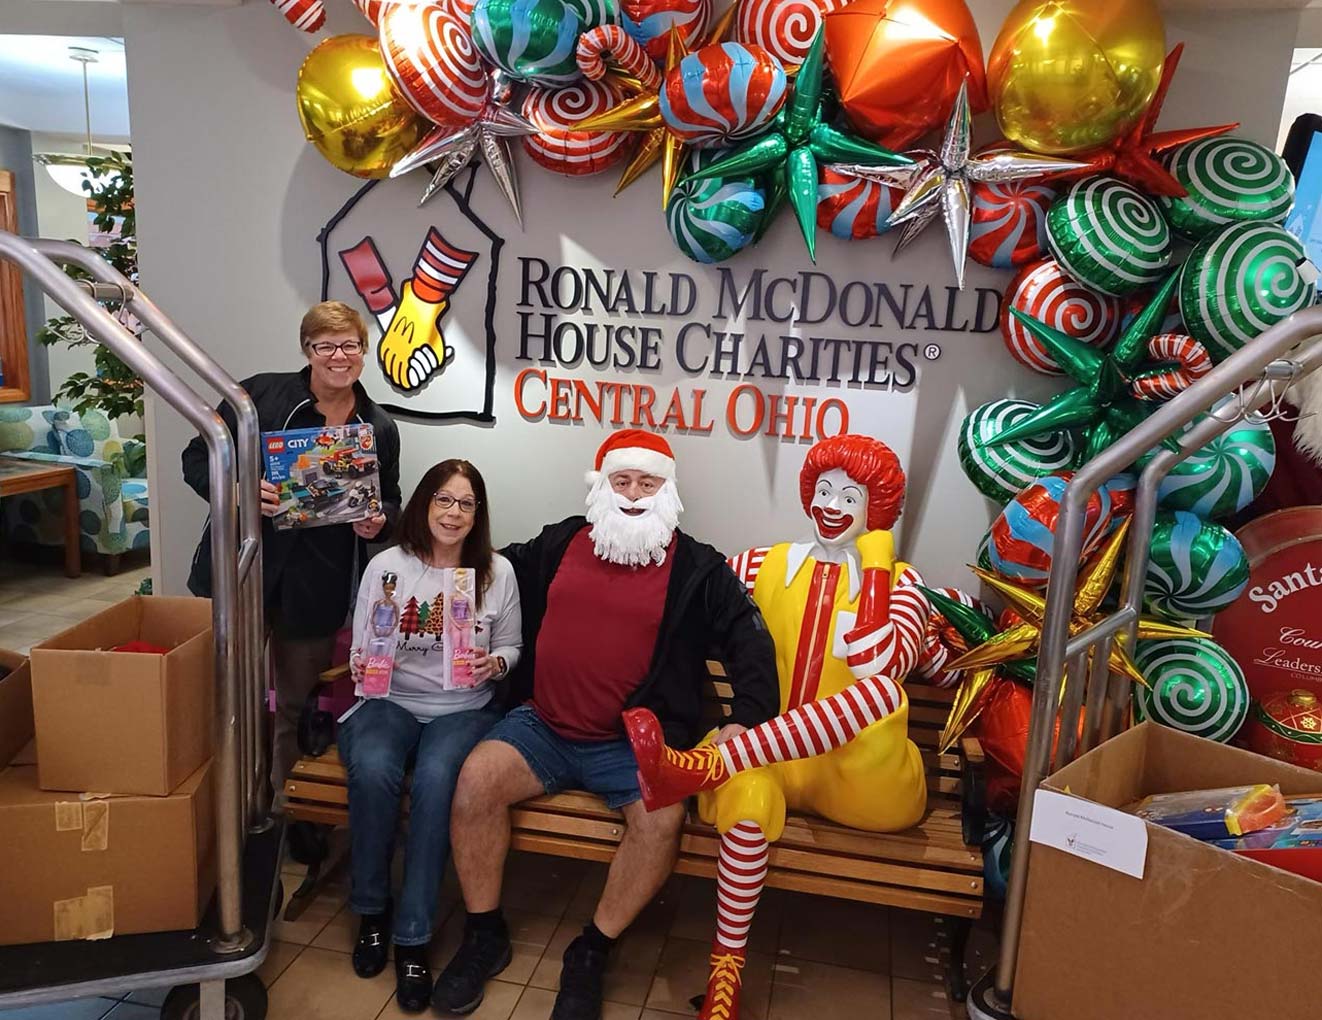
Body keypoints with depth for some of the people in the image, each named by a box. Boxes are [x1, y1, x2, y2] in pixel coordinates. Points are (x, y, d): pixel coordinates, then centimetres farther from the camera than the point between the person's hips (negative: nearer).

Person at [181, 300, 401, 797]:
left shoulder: (379, 429, 4)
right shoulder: (259, 394, -4)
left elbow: (389, 502, 16)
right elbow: (197, 458, -1)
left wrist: (378, 522, -7)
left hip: (316, 589, 2)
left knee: (297, 708, 14)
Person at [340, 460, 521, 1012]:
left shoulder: (497, 572, 1)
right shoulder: (386, 566, 0)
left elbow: (511, 646, 10)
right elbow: (362, 654, 5)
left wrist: (494, 665, -12)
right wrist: (364, 667, -17)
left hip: (463, 710, 0)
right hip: (390, 702, 1)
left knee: (435, 779, -33)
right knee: (372, 770, -32)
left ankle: (413, 937, -19)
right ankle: (371, 911, -7)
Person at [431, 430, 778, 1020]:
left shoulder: (698, 569, 2)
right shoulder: (557, 544, 9)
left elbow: (751, 644, -1)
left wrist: (744, 720, -14)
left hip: (635, 741, -2)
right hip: (542, 726, 3)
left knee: (662, 817, -28)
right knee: (475, 779, -22)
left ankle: (591, 953, -4)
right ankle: (484, 937, 0)